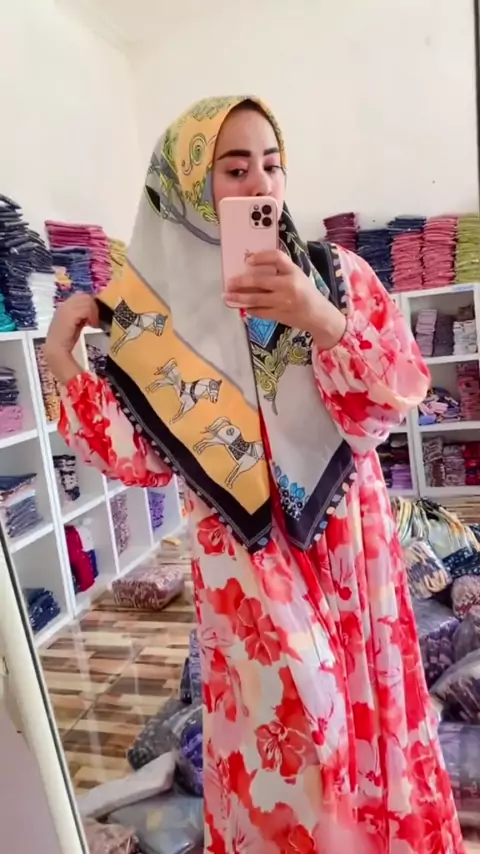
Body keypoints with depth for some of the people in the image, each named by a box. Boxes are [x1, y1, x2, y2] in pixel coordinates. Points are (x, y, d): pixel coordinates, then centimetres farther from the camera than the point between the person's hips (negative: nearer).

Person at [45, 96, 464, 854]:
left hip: (346, 531, 2)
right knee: (279, 717, 7)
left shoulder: (335, 272, -1)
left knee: (366, 694, 15)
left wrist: (321, 320, -24)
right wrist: (62, 362, -11)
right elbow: (145, 457, -3)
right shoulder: (164, 310, -2)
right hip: (244, 550, -1)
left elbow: (406, 392, -9)